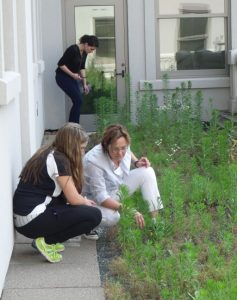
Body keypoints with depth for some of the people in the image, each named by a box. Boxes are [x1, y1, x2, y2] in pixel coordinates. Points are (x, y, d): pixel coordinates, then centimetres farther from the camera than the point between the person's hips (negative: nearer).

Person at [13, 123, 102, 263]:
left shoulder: (49, 154, 13)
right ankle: (47, 242, -6)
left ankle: (49, 239, 11)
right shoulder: (59, 160, -14)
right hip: (31, 220, -9)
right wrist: (87, 203, 10)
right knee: (94, 215, -10)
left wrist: (84, 200, 13)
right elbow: (73, 199, -10)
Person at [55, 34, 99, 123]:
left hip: (73, 77, 9)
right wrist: (72, 74, -24)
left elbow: (82, 67, 13)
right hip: (63, 77, -8)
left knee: (78, 101, 3)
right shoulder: (73, 49, -25)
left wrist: (84, 84, 9)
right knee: (78, 100, -13)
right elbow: (60, 64, -22)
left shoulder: (84, 52, 1)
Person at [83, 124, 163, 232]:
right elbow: (100, 197, -37)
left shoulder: (123, 148, -17)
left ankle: (155, 218, -8)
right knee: (111, 218, -38)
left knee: (147, 171, -8)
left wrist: (136, 162, -8)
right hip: (97, 201, -7)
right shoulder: (94, 162, -36)